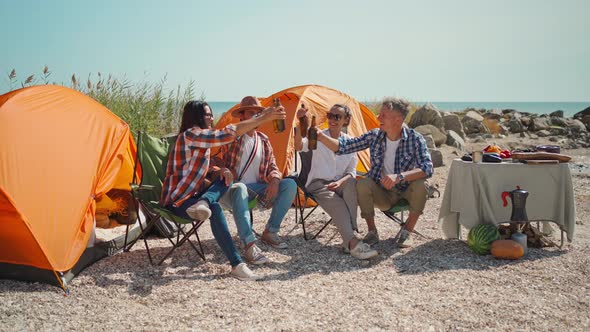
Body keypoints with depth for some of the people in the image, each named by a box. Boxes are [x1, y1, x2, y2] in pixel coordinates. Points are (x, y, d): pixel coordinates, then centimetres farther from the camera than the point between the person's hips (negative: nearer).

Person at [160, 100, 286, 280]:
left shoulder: (200, 138, 14)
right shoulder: (190, 134, -16)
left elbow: (203, 169, 18)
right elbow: (228, 133, -25)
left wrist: (221, 170, -5)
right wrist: (263, 118, -23)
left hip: (192, 195, 9)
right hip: (177, 201, -9)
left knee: (226, 178, -3)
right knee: (215, 209, -32)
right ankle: (236, 265, -34)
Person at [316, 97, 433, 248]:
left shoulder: (414, 138, -14)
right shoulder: (374, 136, -6)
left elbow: (427, 168, -27)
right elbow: (343, 147, -7)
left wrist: (400, 176, -42)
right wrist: (320, 136, -22)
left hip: (407, 192, -1)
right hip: (382, 194, 1)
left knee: (420, 185, -32)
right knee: (362, 183, -27)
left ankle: (407, 231, -10)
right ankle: (372, 232, -9)